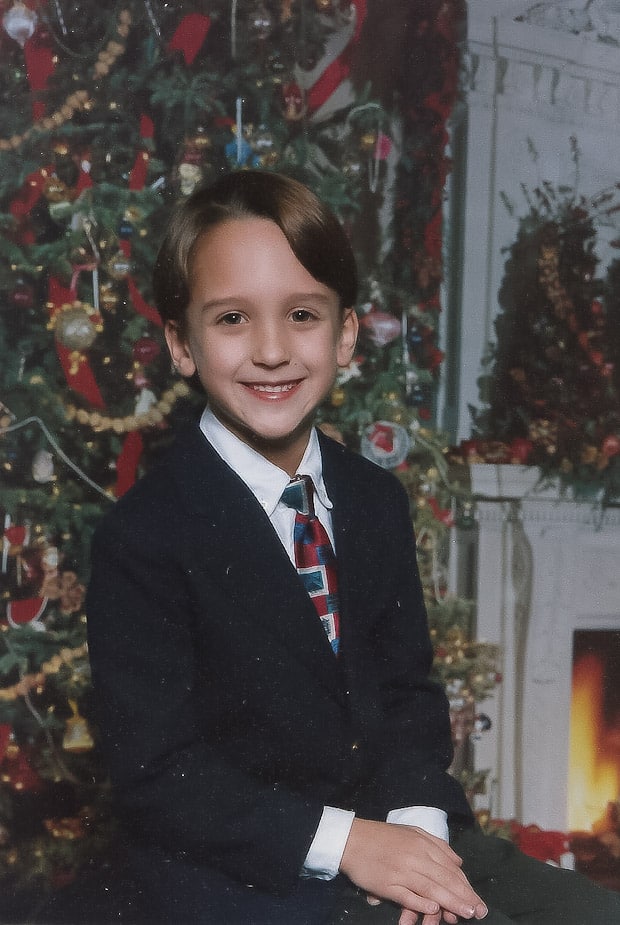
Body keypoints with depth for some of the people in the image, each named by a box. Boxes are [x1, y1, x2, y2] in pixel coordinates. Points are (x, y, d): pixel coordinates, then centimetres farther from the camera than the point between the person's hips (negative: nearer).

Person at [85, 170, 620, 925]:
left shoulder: (377, 501, 7)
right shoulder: (143, 537, -13)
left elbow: (406, 686, 9)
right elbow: (157, 770, -14)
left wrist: (417, 818, -11)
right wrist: (341, 842, -21)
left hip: (390, 832, 6)